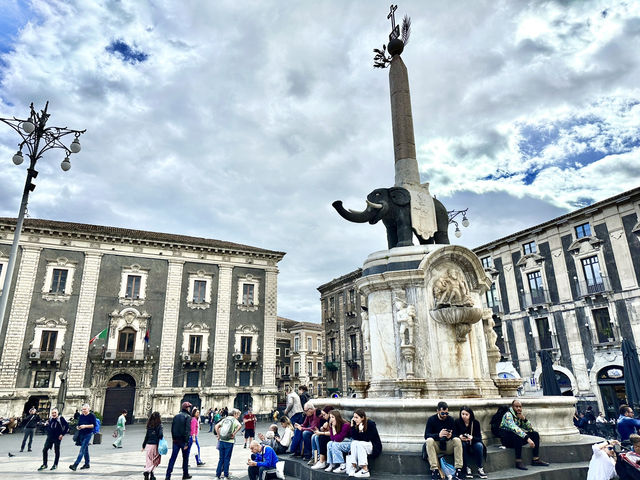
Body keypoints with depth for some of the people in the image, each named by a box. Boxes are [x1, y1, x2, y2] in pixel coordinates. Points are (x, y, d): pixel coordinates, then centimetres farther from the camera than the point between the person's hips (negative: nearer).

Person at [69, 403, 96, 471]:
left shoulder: (92, 416, -7)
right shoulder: (81, 416, 11)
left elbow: (94, 425, -13)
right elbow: (78, 424, 19)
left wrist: (85, 426, -22)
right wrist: (78, 427, -4)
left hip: (88, 434, -7)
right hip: (81, 434, 7)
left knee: (82, 449, -12)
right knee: (85, 449, 14)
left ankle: (75, 465, -16)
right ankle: (87, 464, 23)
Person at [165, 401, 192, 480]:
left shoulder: (176, 416, 7)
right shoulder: (187, 417, -11)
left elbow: (172, 428, 9)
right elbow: (187, 430, -17)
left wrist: (173, 438, 14)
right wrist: (186, 442, -16)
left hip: (175, 440, 5)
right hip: (183, 440, -5)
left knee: (173, 457, 6)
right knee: (185, 458, 10)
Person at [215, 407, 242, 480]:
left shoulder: (224, 419, 10)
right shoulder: (234, 420, -4)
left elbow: (216, 426, 2)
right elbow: (240, 426, -24)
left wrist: (218, 435, 4)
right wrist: (234, 434, -15)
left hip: (221, 441, 4)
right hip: (229, 442, -4)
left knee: (221, 458, 14)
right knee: (227, 459, 7)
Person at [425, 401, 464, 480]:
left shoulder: (450, 419, 3)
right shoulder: (431, 419, -5)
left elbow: (456, 434, 0)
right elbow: (426, 435, -14)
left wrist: (451, 435, -25)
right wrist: (438, 435, -32)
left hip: (448, 446, 2)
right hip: (436, 446, -2)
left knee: (457, 440, -26)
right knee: (429, 440, -33)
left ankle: (458, 469, -27)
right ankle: (434, 470, -35)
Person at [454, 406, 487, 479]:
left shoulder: (476, 423, -8)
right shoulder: (457, 422, -8)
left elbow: (479, 438, -11)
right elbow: (454, 435, -10)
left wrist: (472, 438, -32)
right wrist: (459, 437, -32)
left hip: (473, 442, 1)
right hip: (463, 442, 0)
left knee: (479, 445, -31)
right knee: (462, 445, -34)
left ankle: (480, 469, -19)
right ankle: (467, 469, -28)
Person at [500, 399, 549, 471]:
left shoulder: (520, 415, 6)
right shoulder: (508, 415, -20)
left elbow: (530, 429, 4)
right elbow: (514, 428, -35)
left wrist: (524, 419, -13)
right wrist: (527, 438, -42)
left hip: (518, 439, 8)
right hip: (506, 439, -8)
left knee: (535, 434, -2)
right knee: (518, 436, -37)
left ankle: (536, 459, -2)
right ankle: (518, 462, -28)